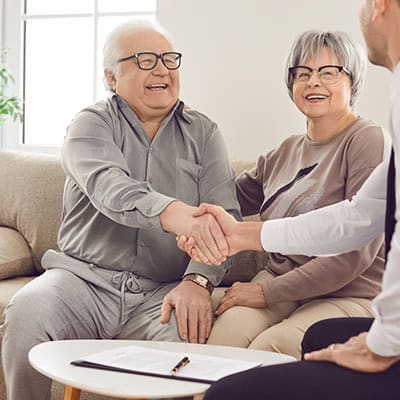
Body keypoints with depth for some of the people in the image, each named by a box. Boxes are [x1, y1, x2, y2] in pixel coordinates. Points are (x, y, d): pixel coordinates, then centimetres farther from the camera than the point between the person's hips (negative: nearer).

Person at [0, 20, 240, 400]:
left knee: (189, 332, -32)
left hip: (163, 293, 1)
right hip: (85, 279, 0)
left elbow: (224, 216, 1)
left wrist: (198, 280, -20)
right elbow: (106, 185, -18)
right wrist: (172, 212, -39)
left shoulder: (203, 133, 13)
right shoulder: (91, 124, 6)